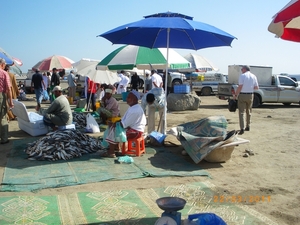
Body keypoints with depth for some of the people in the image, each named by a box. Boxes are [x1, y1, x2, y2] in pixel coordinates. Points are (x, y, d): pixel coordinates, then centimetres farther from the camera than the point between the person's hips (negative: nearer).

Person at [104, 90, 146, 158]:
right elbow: (124, 119, 14)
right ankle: (116, 147, 15)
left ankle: (111, 152, -10)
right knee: (113, 128, 13)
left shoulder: (135, 110, -25)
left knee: (113, 131, -18)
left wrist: (114, 124, -12)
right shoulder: (132, 107, 9)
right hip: (131, 127, 11)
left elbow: (124, 124, -25)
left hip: (135, 131, -11)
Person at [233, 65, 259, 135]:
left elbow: (240, 87, -16)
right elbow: (256, 87, 7)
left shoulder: (242, 76, -9)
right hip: (250, 95, 5)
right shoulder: (254, 76, 6)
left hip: (242, 95, -5)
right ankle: (248, 127, 27)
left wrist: (235, 95, -8)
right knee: (248, 111, 18)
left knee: (241, 112, -5)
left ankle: (242, 128, -14)